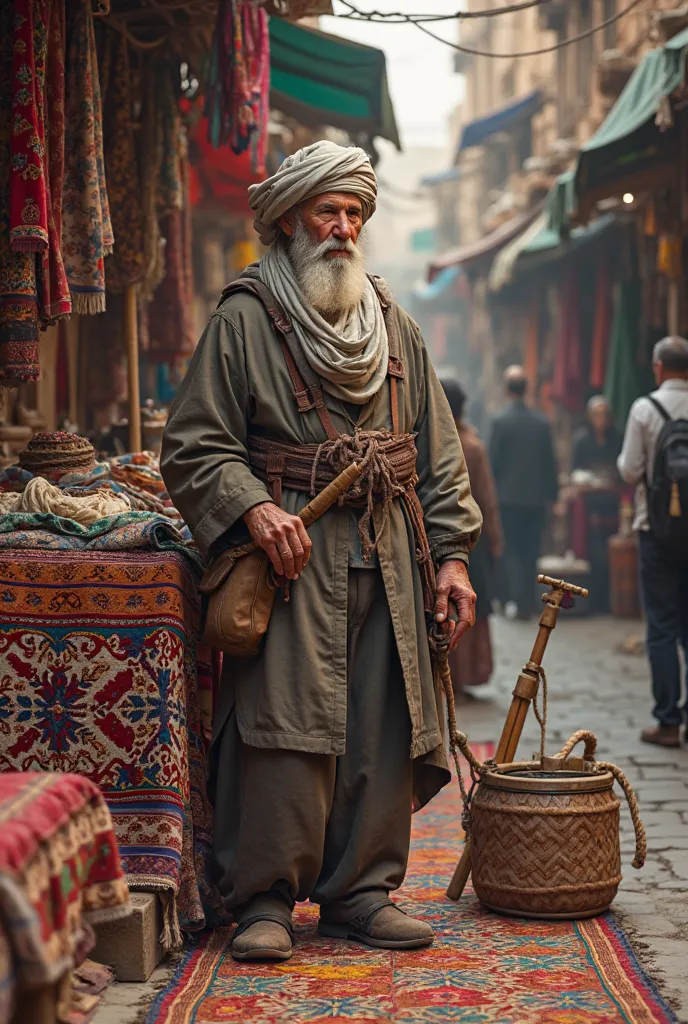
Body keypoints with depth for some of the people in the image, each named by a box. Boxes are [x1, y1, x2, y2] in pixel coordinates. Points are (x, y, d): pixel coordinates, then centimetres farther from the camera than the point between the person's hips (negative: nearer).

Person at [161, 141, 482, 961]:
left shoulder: (394, 326, 17)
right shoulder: (243, 322, 2)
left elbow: (438, 453, 17)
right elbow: (194, 446, -1)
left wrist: (451, 554, 9)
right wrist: (255, 508, -17)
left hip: (388, 563, 5)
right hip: (291, 553, -4)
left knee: (382, 727, 3)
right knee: (285, 721, -10)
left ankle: (359, 891, 14)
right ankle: (264, 899, 0)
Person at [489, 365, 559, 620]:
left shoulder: (500, 421, -10)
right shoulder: (541, 422, 1)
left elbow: (493, 461, -8)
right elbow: (549, 462, 5)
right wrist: (551, 493, 13)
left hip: (508, 496, -3)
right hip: (536, 497, 3)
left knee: (510, 550, 2)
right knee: (530, 551, 10)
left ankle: (515, 599, -14)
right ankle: (528, 603, 13)